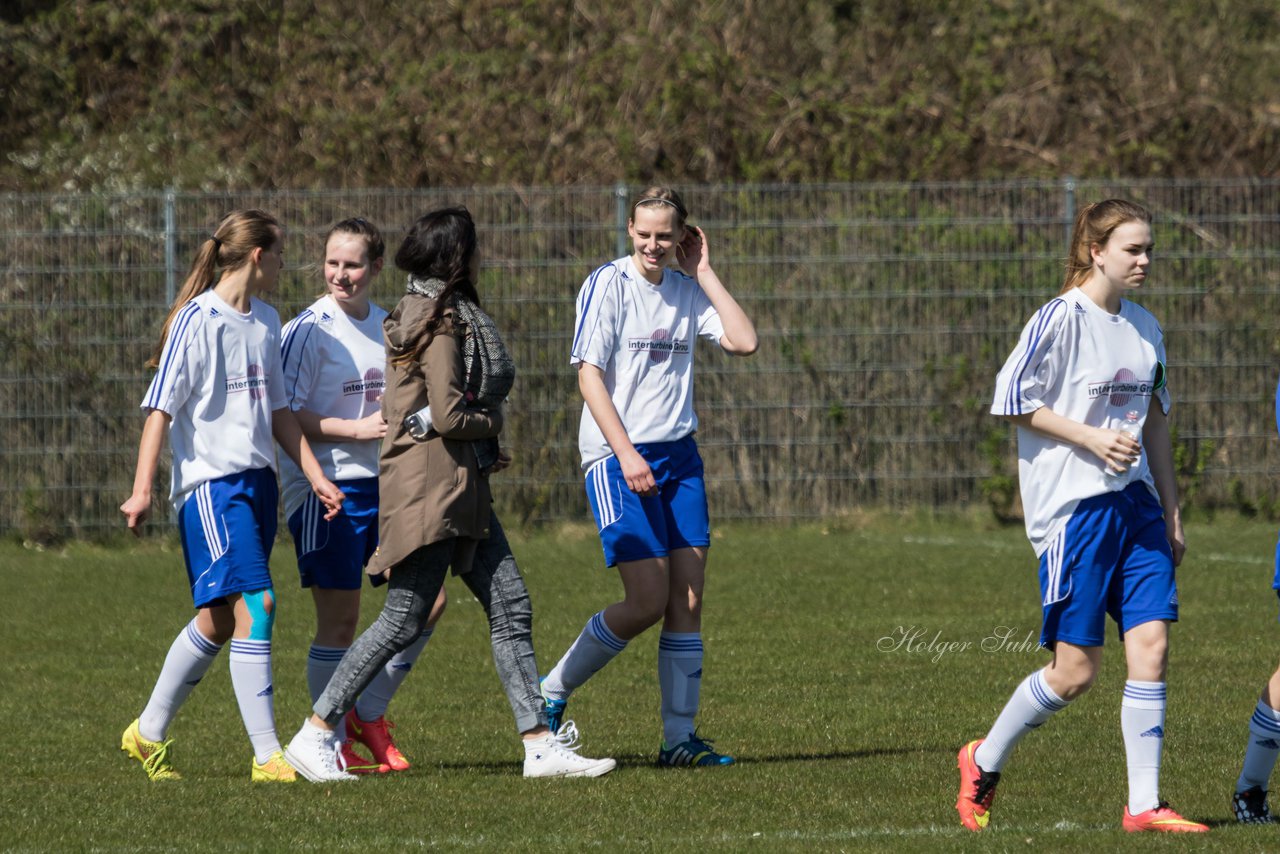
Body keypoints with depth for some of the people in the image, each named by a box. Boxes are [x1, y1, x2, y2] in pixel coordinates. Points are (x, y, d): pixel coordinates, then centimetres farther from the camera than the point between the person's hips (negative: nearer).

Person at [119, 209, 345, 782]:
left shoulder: (266, 322, 15)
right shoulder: (197, 321, -9)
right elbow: (159, 407, -11)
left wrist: (315, 476, 17)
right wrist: (142, 490, -17)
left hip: (258, 479, 8)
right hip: (210, 482, -8)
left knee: (219, 621, 10)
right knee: (255, 604, -16)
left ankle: (148, 734, 25)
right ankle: (267, 756, -16)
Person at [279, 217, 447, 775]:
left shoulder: (388, 326, 12)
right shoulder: (310, 330, -9)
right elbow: (284, 417, -14)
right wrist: (358, 429, -19)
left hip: (384, 484, 7)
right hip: (325, 490, -7)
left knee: (428, 600, 1)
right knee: (339, 620, -4)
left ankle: (368, 714, 17)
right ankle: (334, 743, 9)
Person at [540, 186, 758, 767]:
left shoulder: (686, 289, 10)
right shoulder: (608, 285, -7)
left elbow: (743, 342, -1)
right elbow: (589, 375, -11)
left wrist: (705, 273, -1)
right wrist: (626, 453, -18)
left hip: (678, 454, 6)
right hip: (617, 457, -6)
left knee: (689, 600, 0)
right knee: (648, 601, -11)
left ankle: (679, 737, 4)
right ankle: (552, 692, 7)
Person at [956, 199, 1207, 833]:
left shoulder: (1144, 327, 13)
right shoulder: (1060, 320, -9)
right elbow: (1013, 400, -9)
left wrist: (1171, 512, 20)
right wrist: (1092, 438, -15)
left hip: (1135, 501, 7)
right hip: (1072, 506, -7)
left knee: (1151, 645, -5)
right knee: (1075, 672, -4)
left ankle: (1144, 805, -2)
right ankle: (984, 763, 18)